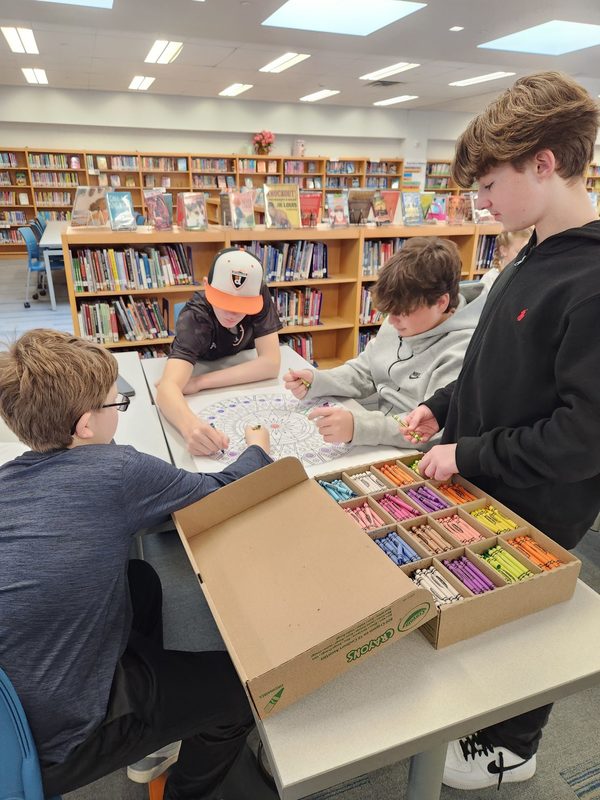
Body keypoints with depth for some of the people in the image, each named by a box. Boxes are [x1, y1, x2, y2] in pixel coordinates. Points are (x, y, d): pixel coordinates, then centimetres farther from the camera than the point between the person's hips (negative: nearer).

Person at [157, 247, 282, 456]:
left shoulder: (259, 298, -27)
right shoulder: (195, 317, -36)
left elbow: (271, 364, -32)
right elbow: (167, 388, -49)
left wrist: (200, 382, -39)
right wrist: (190, 426, -71)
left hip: (242, 385, 3)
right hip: (198, 384, -3)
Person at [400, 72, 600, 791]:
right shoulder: (535, 258, 3)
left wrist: (469, 455, -21)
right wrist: (444, 407, 4)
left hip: (536, 513, -8)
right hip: (485, 487, 8)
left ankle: (508, 748, 45)